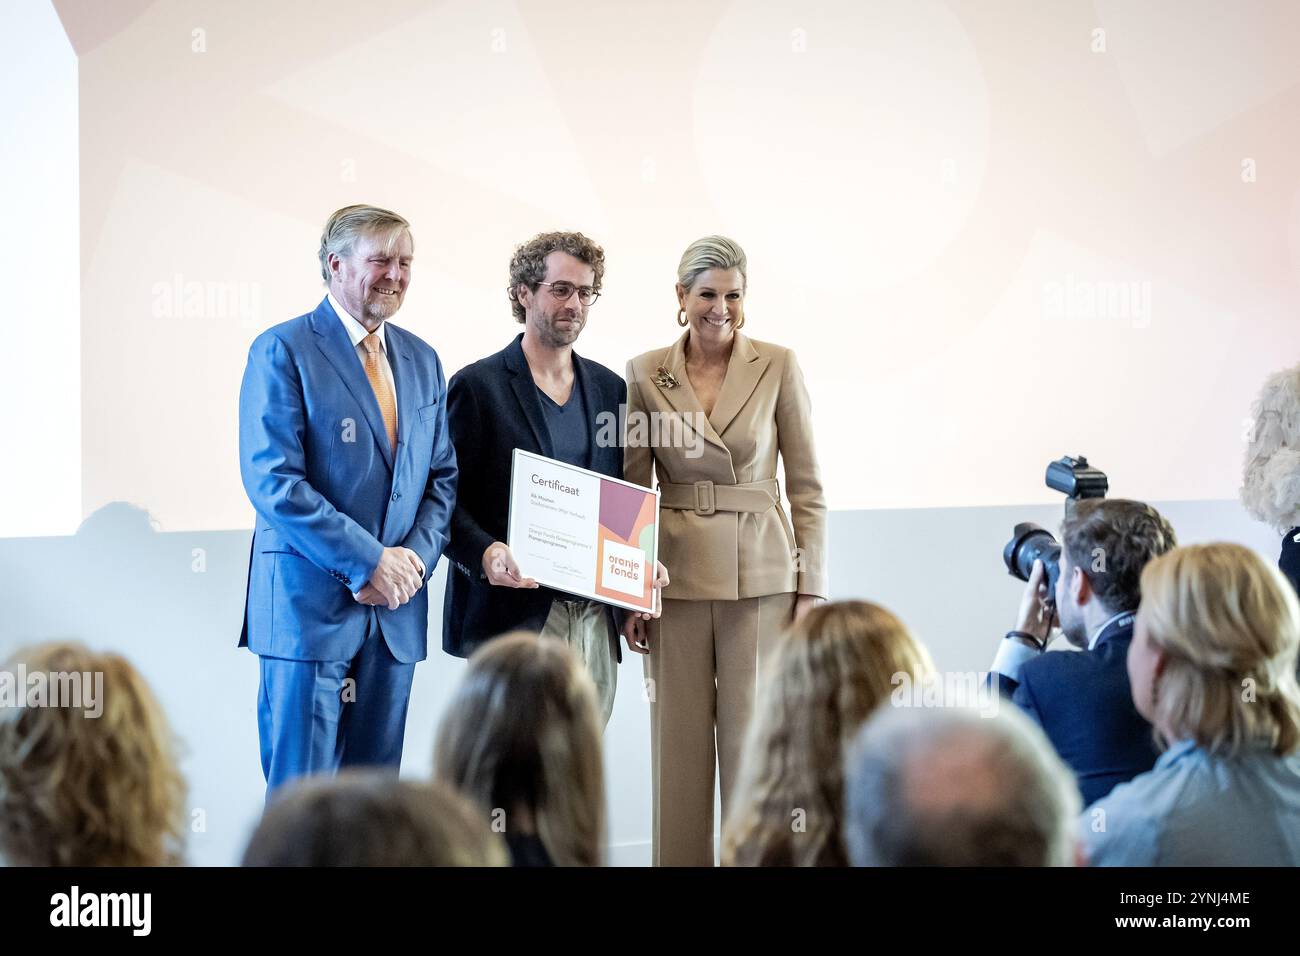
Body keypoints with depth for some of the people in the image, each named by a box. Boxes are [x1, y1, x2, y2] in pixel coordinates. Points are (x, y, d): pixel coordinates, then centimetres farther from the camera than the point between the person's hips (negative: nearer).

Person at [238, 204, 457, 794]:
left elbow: (442, 476, 16)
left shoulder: (422, 362, 15)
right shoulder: (283, 351, -5)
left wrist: (414, 558, -3)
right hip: (310, 607, -6)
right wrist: (369, 561, -16)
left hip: (395, 611, 6)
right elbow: (273, 482, -13)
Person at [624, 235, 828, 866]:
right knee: (679, 745, 4)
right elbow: (631, 491, 8)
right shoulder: (645, 375, 4)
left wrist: (811, 588, -3)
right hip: (676, 576, 2)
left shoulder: (778, 367, 0)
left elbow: (807, 488, 2)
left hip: (760, 576, -1)